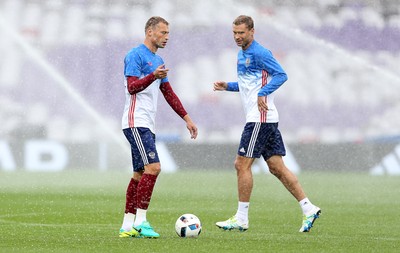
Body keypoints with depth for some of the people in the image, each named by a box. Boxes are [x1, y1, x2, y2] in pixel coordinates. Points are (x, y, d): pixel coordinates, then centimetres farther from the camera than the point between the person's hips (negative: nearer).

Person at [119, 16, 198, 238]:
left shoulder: (158, 61, 20)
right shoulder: (136, 55, -8)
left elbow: (169, 94, 25)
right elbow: (132, 87, -19)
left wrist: (187, 119, 22)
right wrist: (153, 76, -36)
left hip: (147, 125, 10)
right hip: (135, 122, -10)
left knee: (140, 174, 7)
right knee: (153, 168, -18)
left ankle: (127, 225, 9)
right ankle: (140, 221, -16)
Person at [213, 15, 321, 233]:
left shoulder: (259, 53, -12)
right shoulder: (242, 55, 18)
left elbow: (281, 75, -18)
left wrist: (263, 93, -28)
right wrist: (228, 86, 16)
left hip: (260, 118, -10)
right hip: (264, 119, 10)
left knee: (242, 164, -6)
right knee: (277, 167, 7)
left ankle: (241, 219, -1)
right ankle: (308, 209, 6)